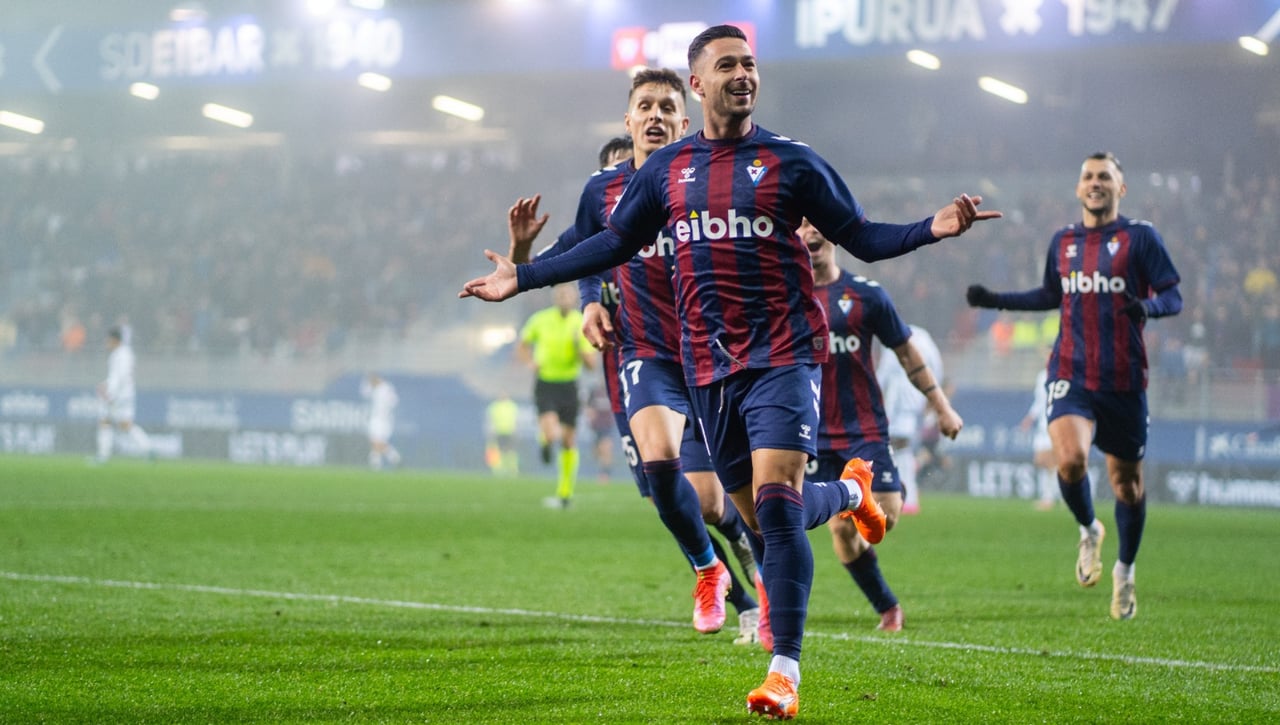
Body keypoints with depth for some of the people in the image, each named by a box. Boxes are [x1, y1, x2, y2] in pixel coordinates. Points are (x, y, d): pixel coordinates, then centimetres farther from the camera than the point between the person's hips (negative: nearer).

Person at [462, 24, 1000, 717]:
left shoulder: (790, 162, 1)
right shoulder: (665, 169, 9)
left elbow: (861, 237, 3)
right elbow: (614, 244, 19)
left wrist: (933, 228, -14)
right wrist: (523, 277, 17)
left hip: (783, 355, -4)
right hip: (710, 367, 4)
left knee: (775, 503, -18)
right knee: (763, 519, 8)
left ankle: (785, 673, -15)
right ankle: (850, 492, 42)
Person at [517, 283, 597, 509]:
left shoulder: (582, 324, -4)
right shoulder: (540, 320, -3)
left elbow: (591, 363, -4)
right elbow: (522, 345, 14)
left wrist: (581, 347, -22)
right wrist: (531, 362, -5)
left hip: (569, 386, 1)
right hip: (545, 385, -1)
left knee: (568, 440, 6)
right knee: (552, 435, -22)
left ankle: (565, 493, 20)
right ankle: (546, 441, 17)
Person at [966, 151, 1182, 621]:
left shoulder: (1140, 237, -1)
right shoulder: (1063, 241, 11)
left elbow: (1173, 297, -5)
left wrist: (1148, 306, -27)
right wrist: (997, 300, 19)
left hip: (1124, 380, -2)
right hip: (1071, 376, 2)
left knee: (1126, 482, 7)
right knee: (1070, 460, -23)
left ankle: (1124, 572, 30)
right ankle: (1089, 532, 8)